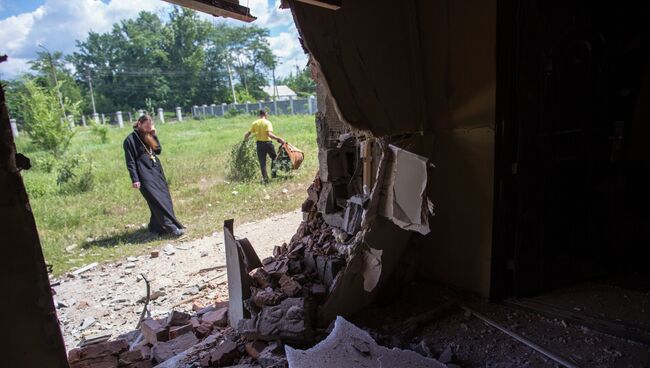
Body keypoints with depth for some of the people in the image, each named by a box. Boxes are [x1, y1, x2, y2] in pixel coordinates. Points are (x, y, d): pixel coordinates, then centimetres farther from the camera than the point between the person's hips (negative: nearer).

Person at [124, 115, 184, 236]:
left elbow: (158, 150, 11)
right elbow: (130, 161, -10)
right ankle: (171, 227, -12)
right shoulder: (130, 140, -7)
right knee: (157, 200, -11)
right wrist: (135, 179, -15)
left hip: (156, 171, 8)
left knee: (164, 198, 8)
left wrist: (154, 135, 1)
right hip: (145, 174, -8)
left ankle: (156, 226, 21)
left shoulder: (148, 136, 14)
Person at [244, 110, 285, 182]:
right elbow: (269, 134, -20)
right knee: (274, 157, 20)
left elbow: (249, 133, 2)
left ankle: (265, 178, 4)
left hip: (259, 144, 3)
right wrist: (279, 138, -21)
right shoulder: (267, 122, -8)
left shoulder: (254, 123, 5)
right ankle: (273, 170, 0)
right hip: (267, 143, -3)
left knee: (262, 162, 7)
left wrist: (245, 139, 20)